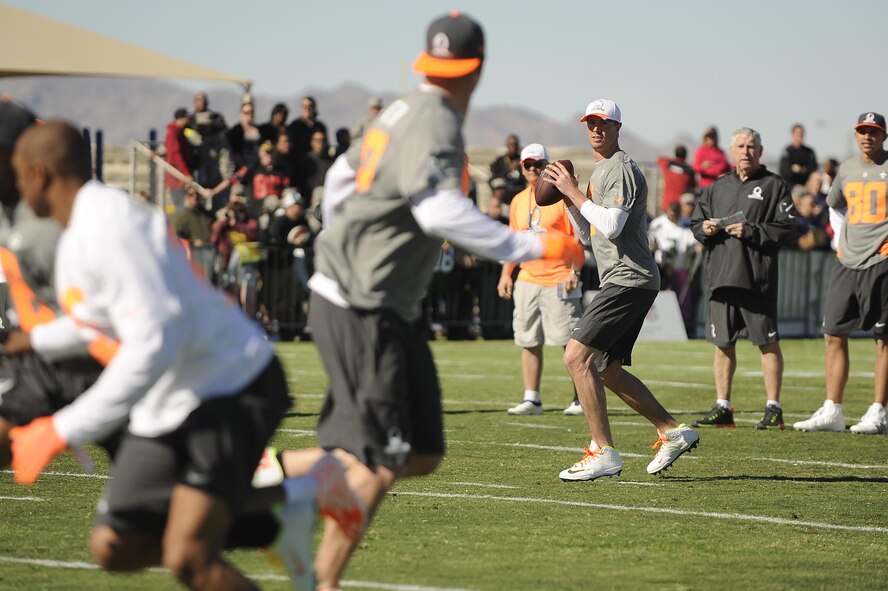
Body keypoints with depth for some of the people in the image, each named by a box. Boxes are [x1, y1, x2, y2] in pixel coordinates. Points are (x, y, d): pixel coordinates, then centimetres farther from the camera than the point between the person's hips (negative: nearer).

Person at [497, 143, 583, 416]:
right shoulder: (518, 201, 14)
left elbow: (578, 236, -7)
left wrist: (574, 271, -15)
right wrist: (506, 274, 13)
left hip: (558, 281, -6)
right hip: (527, 280, 6)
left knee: (570, 342, -4)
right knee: (529, 342, 6)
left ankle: (581, 399, 2)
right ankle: (531, 399, 11)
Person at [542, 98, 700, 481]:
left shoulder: (621, 169, -10)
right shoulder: (599, 171, 21)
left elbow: (611, 226, -23)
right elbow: (588, 236, 24)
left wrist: (575, 192, -14)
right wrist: (568, 198, 12)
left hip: (629, 280, -11)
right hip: (620, 281, 11)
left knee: (577, 357, -16)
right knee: (607, 370, 14)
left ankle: (603, 453, -16)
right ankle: (672, 432, 19)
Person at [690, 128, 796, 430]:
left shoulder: (774, 186, 2)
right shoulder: (717, 188, 18)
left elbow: (788, 230, -5)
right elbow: (696, 223, 23)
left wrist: (752, 231, -15)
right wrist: (705, 228, 0)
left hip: (758, 278, -5)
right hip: (721, 276, 5)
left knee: (767, 342, -3)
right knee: (722, 343, 8)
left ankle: (773, 408, 1)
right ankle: (722, 408, 14)